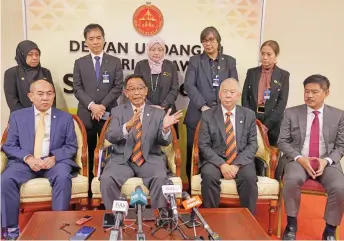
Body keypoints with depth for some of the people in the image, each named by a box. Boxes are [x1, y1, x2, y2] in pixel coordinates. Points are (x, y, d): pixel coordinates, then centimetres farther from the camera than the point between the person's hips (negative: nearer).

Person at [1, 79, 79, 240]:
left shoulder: (65, 118, 11)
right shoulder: (17, 116, 12)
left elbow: (71, 147, 5)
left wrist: (55, 157, -15)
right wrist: (27, 158, -14)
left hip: (55, 161, -1)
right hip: (25, 161, 1)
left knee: (63, 178, -33)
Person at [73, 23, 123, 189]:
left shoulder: (115, 62, 7)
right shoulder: (79, 63, 10)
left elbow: (118, 87, -1)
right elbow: (77, 88, 2)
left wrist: (103, 106, -13)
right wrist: (92, 105, -13)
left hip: (109, 114, -1)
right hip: (86, 115, 1)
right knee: (88, 153, 6)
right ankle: (88, 187, 16)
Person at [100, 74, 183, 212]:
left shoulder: (158, 113, 9)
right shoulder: (117, 111, 8)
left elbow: (164, 142, 1)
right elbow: (110, 137, -8)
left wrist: (165, 128, -23)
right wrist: (128, 126, -28)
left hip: (150, 160, 0)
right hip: (122, 160, 0)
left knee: (161, 178, -30)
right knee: (107, 179, -28)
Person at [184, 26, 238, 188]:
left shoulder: (229, 61, 12)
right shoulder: (195, 61, 8)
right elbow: (189, 85, -4)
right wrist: (203, 106, -15)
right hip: (198, 115, 0)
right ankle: (192, 187, 15)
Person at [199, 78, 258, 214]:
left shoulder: (249, 115, 7)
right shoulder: (207, 115, 2)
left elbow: (252, 144, 1)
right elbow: (204, 146, -4)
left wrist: (237, 164, -14)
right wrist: (221, 164, -18)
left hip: (241, 161, 1)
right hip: (215, 160, -1)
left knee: (249, 177, -29)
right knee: (209, 176, -31)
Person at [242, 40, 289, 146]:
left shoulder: (283, 75, 3)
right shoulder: (251, 72, 10)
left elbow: (282, 102, -4)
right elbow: (245, 98, 5)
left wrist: (267, 124, -11)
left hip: (273, 125, -1)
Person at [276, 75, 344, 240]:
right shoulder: (291, 113, 4)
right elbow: (283, 142, 2)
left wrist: (327, 160, -13)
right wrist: (299, 158, -14)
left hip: (327, 162, 1)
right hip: (298, 160, -1)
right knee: (292, 180, -34)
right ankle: (292, 224, -11)